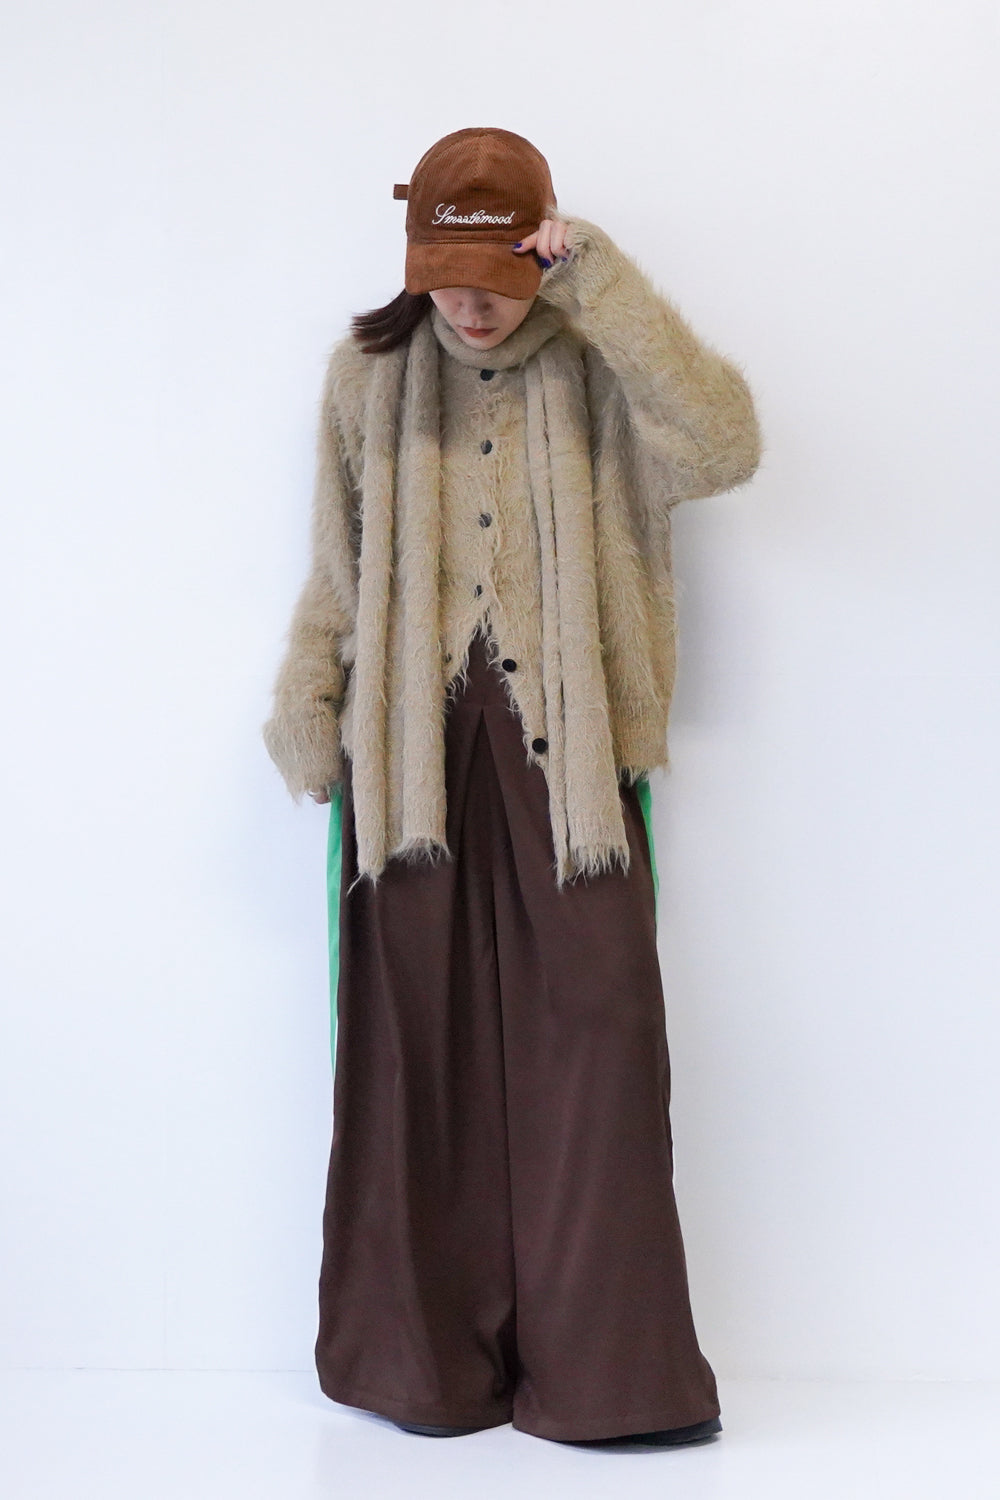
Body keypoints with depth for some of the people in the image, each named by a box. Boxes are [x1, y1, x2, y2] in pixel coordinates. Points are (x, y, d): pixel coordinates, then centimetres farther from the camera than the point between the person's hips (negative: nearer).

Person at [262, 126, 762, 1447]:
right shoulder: (371, 372, 9)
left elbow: (725, 445, -16)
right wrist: (307, 712, 1)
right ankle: (427, 1356, 16)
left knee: (596, 1024, -7)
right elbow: (340, 568, 13)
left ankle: (603, 1368, 4)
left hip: (564, 742, -1)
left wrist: (602, 287, -16)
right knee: (419, 1035, 3)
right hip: (412, 741, 2)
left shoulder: (601, 371, 3)